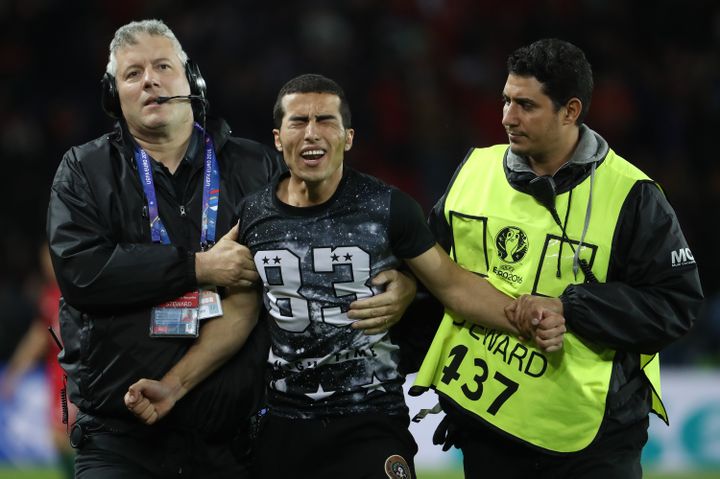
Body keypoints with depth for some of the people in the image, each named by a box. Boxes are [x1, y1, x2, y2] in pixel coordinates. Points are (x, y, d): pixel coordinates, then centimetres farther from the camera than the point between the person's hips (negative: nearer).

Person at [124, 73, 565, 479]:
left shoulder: (387, 209, -7)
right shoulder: (254, 216, 2)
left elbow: (451, 283, -2)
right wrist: (173, 386, 1)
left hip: (372, 426, -3)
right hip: (281, 427, 3)